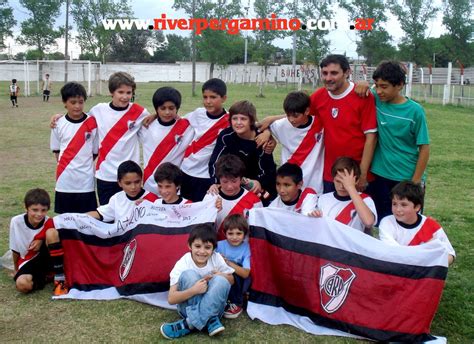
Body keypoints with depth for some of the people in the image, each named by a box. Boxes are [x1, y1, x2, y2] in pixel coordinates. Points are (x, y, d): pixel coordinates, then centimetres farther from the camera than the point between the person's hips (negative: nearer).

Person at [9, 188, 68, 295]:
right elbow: (15, 249, 1)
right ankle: (46, 277, -3)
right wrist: (16, 270, 11)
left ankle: (60, 279, -24)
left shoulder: (49, 223, -13)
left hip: (46, 257, 0)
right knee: (22, 284, -34)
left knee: (51, 232, -29)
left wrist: (41, 241, -19)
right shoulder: (16, 222, -12)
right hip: (28, 262, 0)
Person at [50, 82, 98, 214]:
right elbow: (56, 150, 9)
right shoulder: (58, 124, -1)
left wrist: (83, 164, -1)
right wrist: (66, 165, 1)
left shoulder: (92, 123, -5)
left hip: (86, 181, -1)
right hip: (65, 182, 1)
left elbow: (95, 151, 3)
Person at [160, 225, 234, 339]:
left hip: (213, 306, 2)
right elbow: (171, 299, -22)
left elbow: (231, 280, 4)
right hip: (189, 307, -2)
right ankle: (210, 321, -29)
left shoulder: (217, 258, -11)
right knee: (188, 275, -28)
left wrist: (221, 275, -20)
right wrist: (194, 290, -39)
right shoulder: (182, 265, -19)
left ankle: (189, 324, -28)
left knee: (221, 280, -29)